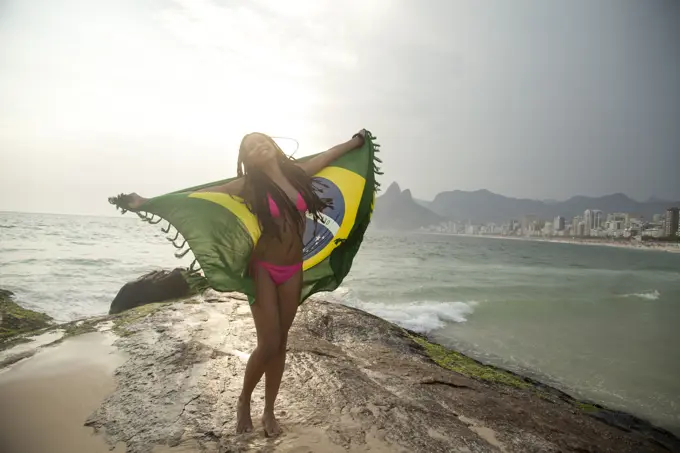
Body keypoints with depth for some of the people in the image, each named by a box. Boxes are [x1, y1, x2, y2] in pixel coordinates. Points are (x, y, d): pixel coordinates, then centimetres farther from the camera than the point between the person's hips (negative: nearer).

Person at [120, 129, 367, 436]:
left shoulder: (297, 172, 3)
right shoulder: (248, 185, -7)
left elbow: (327, 155, 17)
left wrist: (356, 141, 33)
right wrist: (148, 203, -13)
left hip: (293, 270, 4)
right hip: (263, 269, -4)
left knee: (280, 342, 10)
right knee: (269, 344, -6)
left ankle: (269, 411, 27)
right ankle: (244, 401, 24)